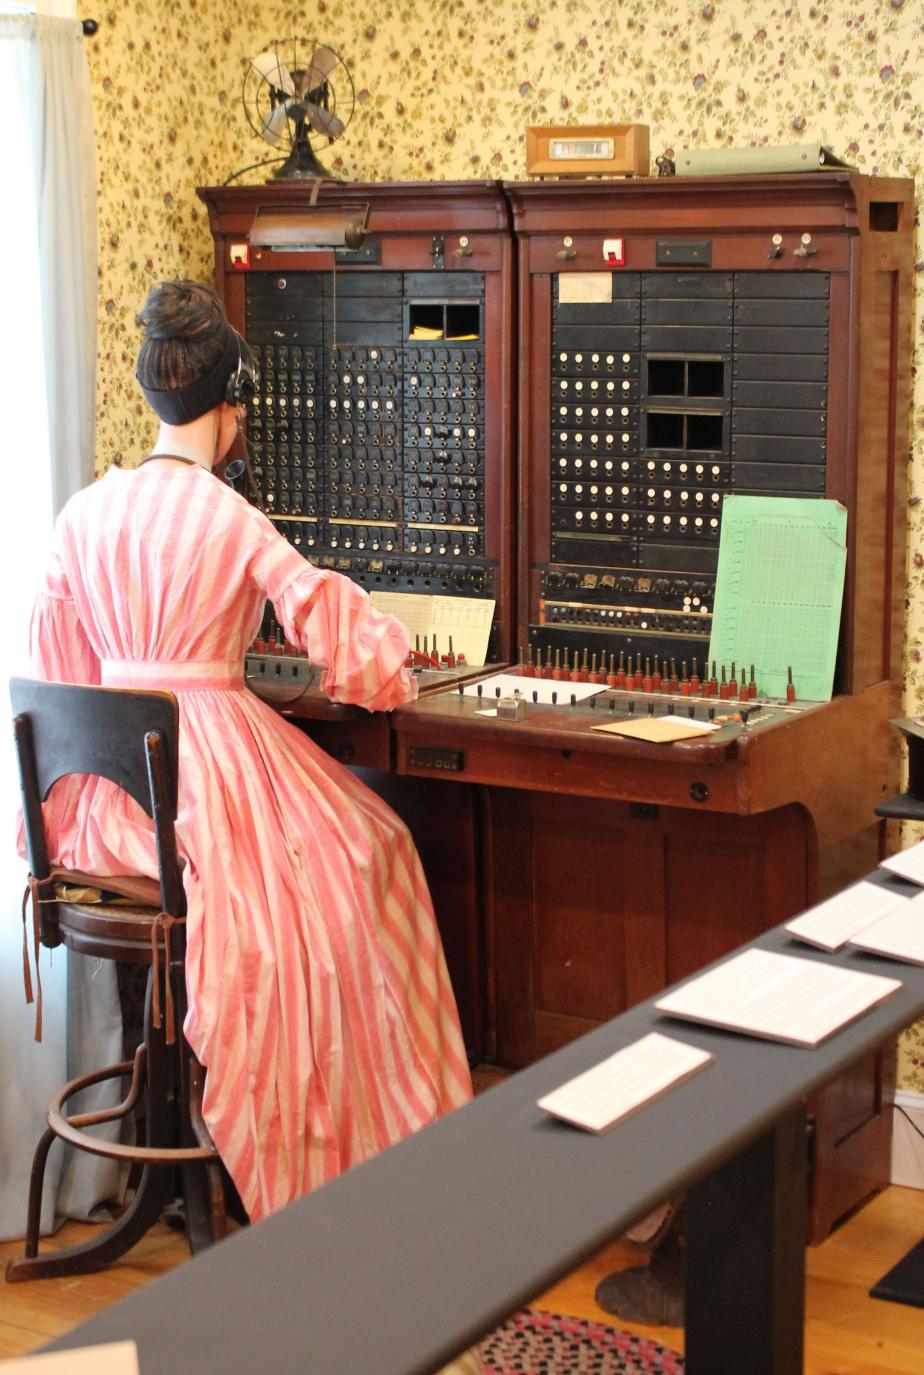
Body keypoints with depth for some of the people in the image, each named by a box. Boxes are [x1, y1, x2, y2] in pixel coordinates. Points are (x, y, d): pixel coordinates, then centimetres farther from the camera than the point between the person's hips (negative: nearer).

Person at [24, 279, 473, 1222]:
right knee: (361, 846, 18)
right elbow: (332, 622, -10)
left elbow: (60, 661, 10)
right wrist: (384, 673, 12)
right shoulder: (228, 518, -13)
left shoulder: (84, 511, 3)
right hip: (212, 752, -6)